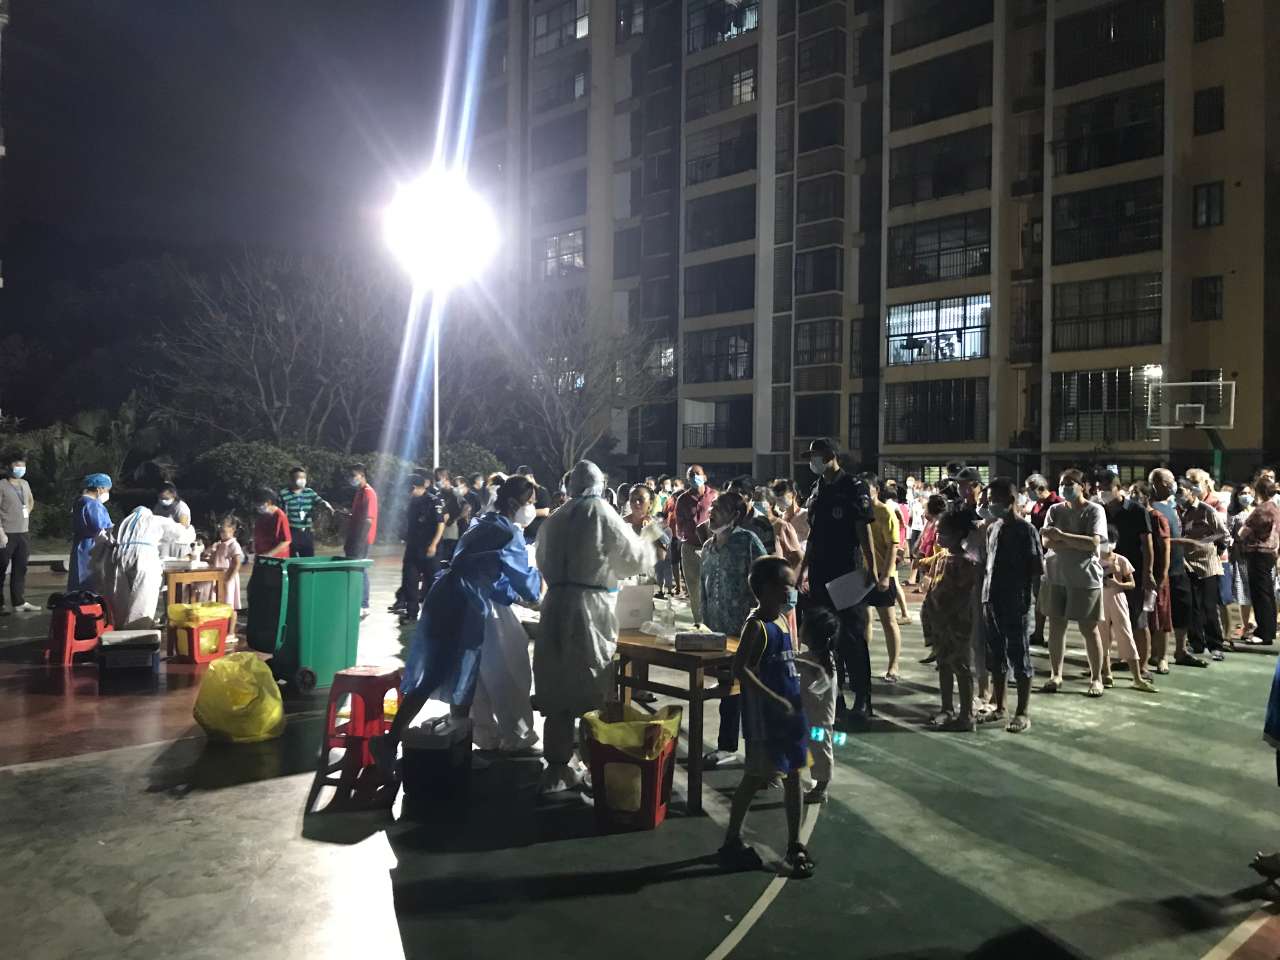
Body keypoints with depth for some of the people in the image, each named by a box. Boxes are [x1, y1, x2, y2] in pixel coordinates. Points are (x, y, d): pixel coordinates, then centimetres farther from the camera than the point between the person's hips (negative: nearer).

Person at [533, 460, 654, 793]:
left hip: (555, 605, 5)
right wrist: (649, 546, 22)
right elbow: (635, 558, 1)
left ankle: (557, 768, 17)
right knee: (595, 688, 7)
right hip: (589, 608, -5)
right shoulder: (601, 511, -4)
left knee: (558, 688, 11)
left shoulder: (555, 518, 11)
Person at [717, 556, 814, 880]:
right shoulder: (757, 626, -17)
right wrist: (774, 699, -25)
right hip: (764, 715, -8)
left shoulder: (783, 619, 8)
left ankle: (794, 845, 24)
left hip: (790, 710, 8)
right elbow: (740, 669, -23)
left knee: (793, 775, 12)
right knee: (757, 777, 3)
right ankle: (732, 840, 18)